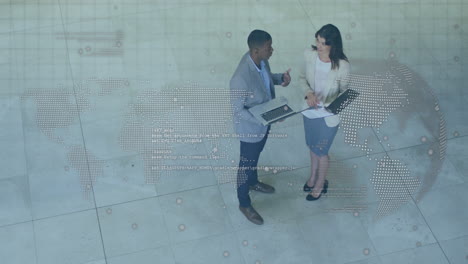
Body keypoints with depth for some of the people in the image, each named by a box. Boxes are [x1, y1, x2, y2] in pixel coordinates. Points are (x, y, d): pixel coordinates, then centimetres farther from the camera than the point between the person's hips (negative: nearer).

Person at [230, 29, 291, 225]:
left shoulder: (261, 60, -14)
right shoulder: (241, 78, -39)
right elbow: (238, 110, -27)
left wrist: (281, 78, -10)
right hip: (250, 128, -8)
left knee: (256, 155, 32)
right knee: (246, 164, 15)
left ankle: (253, 182, 61)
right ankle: (244, 203, 39)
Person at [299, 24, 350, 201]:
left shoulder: (342, 65, -27)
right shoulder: (310, 55, -16)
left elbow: (344, 92, -13)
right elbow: (302, 78, -1)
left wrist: (331, 105, -32)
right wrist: (308, 93, -21)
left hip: (328, 115, -4)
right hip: (309, 110, 4)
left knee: (321, 151, 16)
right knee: (312, 146, 27)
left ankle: (320, 184, 44)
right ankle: (313, 176, 54)